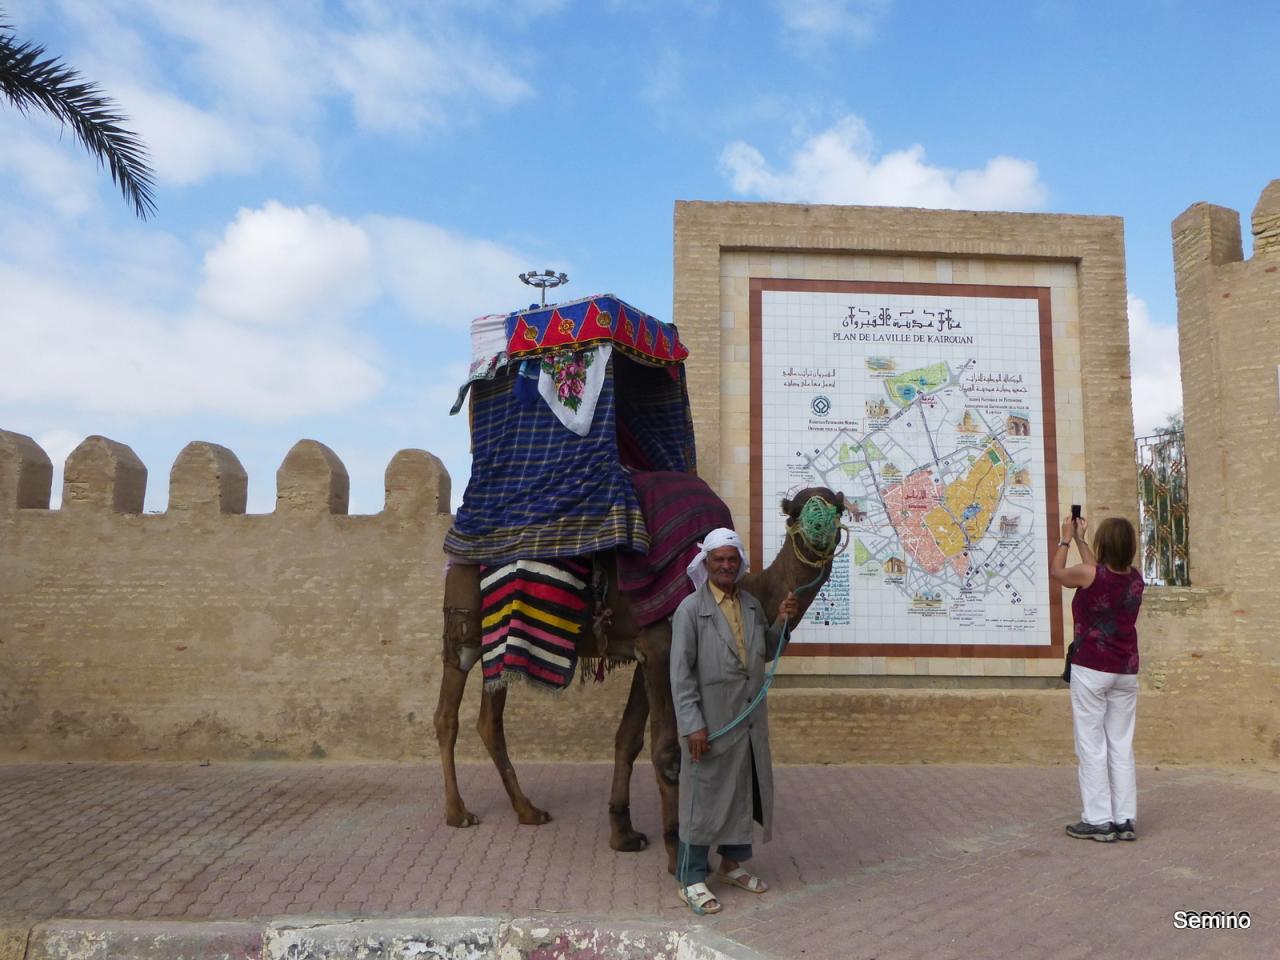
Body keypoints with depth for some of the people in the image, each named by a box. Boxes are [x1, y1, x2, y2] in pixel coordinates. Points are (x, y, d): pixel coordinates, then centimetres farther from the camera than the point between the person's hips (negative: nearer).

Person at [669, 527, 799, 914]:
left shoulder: (752, 605, 8)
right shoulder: (690, 609, -10)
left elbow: (767, 653, 19)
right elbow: (680, 673, -13)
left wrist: (782, 620, 2)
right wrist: (692, 725, -18)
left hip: (750, 720, 6)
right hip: (711, 722, -6)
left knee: (744, 793, 17)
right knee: (703, 797, 3)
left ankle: (732, 864, 36)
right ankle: (691, 880, 17)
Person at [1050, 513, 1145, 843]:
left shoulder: (1089, 574, -15)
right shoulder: (1135, 578, 2)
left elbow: (1056, 572, 5)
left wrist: (1066, 539, 17)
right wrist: (1080, 539, 27)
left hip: (1091, 670, -6)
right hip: (1126, 672, 6)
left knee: (1092, 745, 1)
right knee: (1122, 746, 11)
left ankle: (1098, 820, 5)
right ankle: (1125, 820, 15)